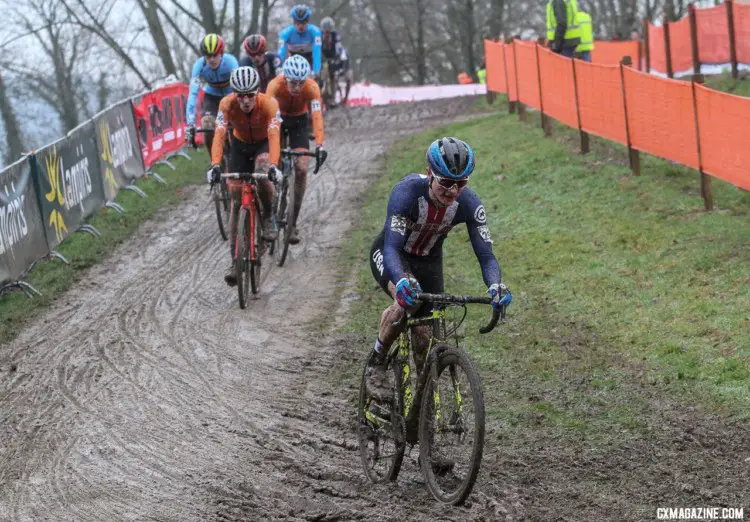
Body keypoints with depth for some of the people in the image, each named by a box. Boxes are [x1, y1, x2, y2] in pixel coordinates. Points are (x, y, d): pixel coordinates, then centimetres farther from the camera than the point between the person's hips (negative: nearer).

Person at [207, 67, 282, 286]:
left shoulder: (268, 104, -32)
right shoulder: (227, 104, -29)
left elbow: (274, 136, -41)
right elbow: (219, 136, -36)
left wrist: (273, 166, -55)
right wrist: (215, 166, -50)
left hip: (263, 144, -2)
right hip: (240, 145, 2)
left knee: (262, 174, -36)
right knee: (236, 202, -5)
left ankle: (268, 216, -7)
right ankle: (234, 261, -1)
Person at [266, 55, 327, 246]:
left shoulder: (312, 87, -31)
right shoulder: (275, 85, -34)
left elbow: (317, 116, -38)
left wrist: (319, 145, -51)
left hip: (299, 121, 0)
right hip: (279, 119, 0)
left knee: (301, 169, -13)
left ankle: (293, 222, -5)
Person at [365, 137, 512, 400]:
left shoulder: (469, 203, -26)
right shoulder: (408, 191, -37)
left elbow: (485, 254, -26)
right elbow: (391, 247, -44)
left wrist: (495, 285, -48)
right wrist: (402, 281, -64)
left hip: (428, 261, 4)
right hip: (391, 255, -4)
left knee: (425, 337, -4)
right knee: (409, 299, -34)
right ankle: (376, 364, -12)